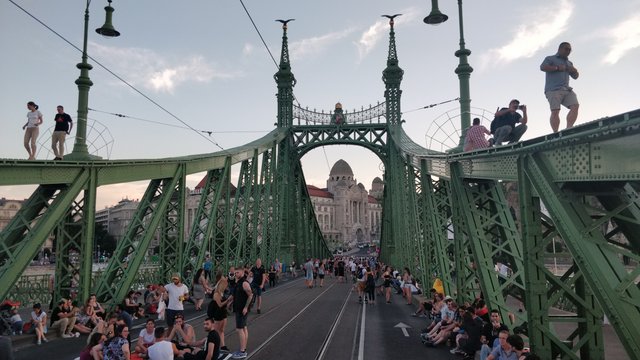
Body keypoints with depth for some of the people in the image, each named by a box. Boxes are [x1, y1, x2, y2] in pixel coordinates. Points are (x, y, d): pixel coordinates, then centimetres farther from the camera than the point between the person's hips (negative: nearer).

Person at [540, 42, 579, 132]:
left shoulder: (569, 63, 32)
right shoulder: (550, 59, 14)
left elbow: (575, 76, 31)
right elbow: (542, 67, -6)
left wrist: (575, 71, 9)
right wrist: (557, 68, -8)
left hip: (566, 90, 6)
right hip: (553, 90, -6)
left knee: (575, 105, -17)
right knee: (555, 111, -17)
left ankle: (569, 129, -22)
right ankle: (556, 133, -22)